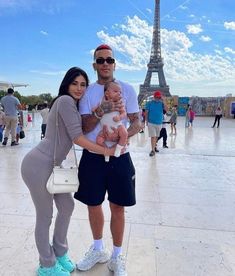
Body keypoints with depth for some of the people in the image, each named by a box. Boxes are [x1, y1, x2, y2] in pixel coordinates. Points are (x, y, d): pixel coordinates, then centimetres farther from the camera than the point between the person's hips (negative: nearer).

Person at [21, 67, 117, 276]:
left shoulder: (73, 105, 15)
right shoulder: (65, 100, -14)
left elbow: (81, 131, 5)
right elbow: (77, 137, -19)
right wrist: (105, 151, -14)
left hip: (52, 165, 9)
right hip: (38, 166, -9)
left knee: (67, 207, 16)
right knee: (45, 216, 5)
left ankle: (60, 254, 37)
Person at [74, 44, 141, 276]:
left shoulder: (126, 89, 0)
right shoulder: (87, 92, 3)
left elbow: (137, 123, 0)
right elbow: (84, 128, -3)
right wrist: (100, 111, -21)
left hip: (118, 157, -1)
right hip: (92, 156, 2)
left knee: (117, 208, 8)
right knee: (93, 205, 14)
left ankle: (116, 257, 31)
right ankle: (98, 250, 40)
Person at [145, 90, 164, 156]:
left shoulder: (161, 103, 1)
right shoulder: (149, 103, -4)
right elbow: (146, 112, 0)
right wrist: (146, 121, -1)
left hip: (159, 123, 3)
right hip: (151, 122, -3)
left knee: (156, 136, 17)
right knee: (153, 136, -9)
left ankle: (155, 146, 36)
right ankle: (153, 150, -6)